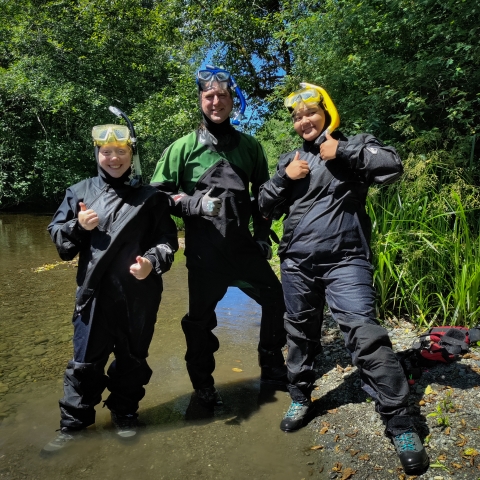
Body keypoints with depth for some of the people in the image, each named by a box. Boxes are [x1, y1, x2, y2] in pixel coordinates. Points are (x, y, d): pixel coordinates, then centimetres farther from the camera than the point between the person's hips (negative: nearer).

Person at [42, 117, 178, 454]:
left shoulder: (150, 196, 1)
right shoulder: (80, 192, 8)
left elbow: (168, 239, -1)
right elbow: (57, 236, 10)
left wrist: (153, 262, -20)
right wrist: (78, 226, -11)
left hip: (139, 295, -1)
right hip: (94, 293, 1)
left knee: (132, 358, 15)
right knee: (86, 360, 11)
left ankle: (125, 414, 37)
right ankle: (74, 422, 31)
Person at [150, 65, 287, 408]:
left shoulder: (250, 146, 9)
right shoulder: (184, 147, -1)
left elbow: (262, 193, 16)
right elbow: (159, 193, 1)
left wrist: (263, 235, 9)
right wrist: (194, 204, -15)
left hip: (243, 244, 4)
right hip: (203, 249, -3)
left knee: (276, 299, 7)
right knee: (201, 317, 5)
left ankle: (272, 369, 30)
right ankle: (203, 384, 28)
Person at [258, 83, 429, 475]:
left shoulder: (354, 145, 4)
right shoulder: (290, 159, 15)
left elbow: (392, 166, -14)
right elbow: (266, 207, 12)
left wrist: (343, 152, -13)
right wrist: (284, 178, -4)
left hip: (345, 260, -4)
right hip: (297, 264, 5)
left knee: (365, 335, -13)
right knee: (301, 334, 15)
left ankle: (400, 423, 4)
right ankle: (301, 399, 36)